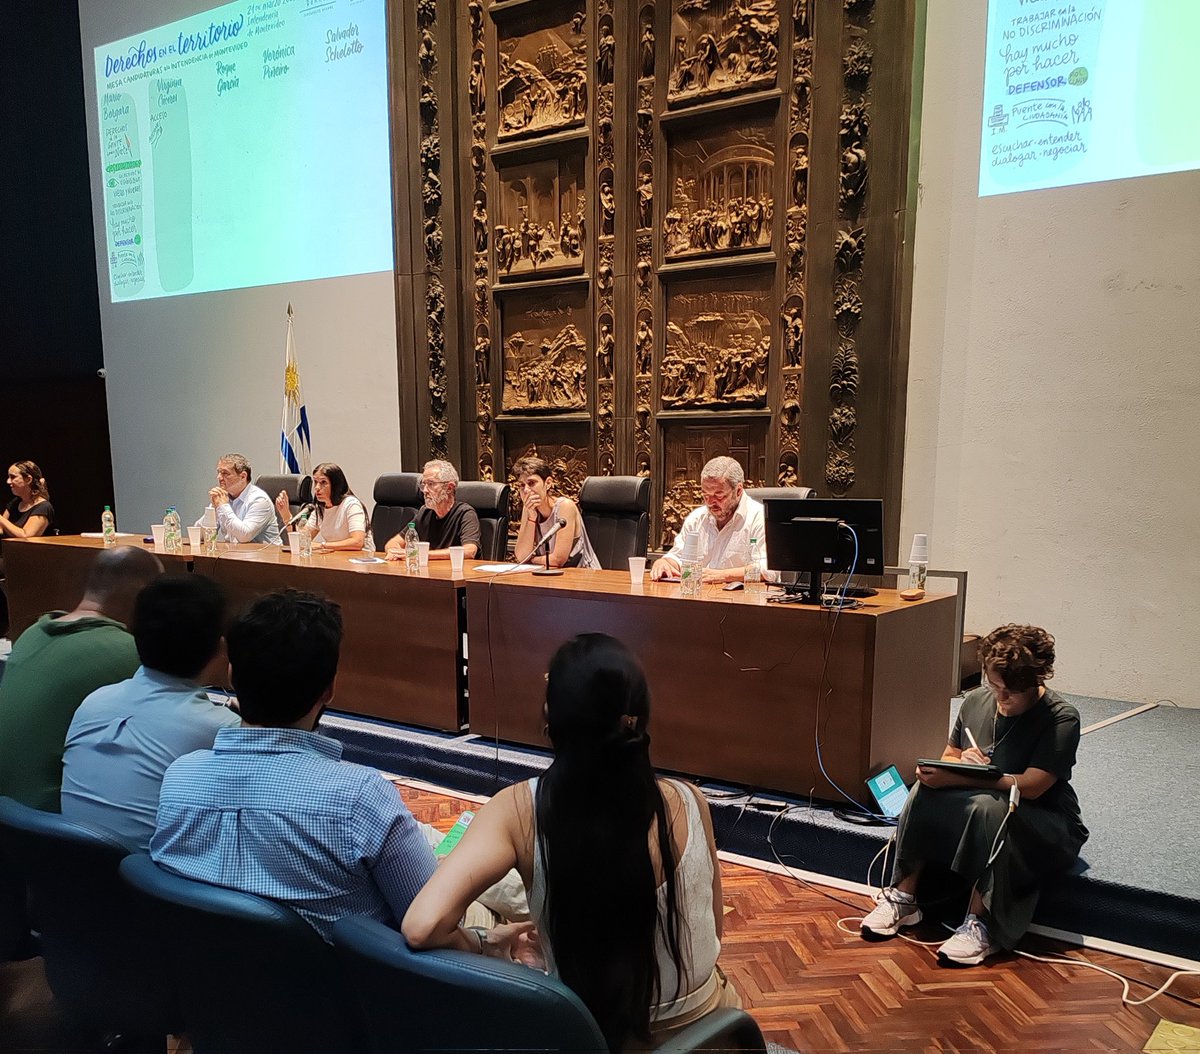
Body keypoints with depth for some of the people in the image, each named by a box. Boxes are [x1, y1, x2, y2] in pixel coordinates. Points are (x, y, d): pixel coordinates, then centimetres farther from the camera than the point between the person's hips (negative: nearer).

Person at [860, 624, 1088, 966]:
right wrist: (964, 762, -15)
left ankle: (980, 925, -30)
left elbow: (1030, 786, -26)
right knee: (925, 790, -23)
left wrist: (953, 779, -32)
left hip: (1047, 831, -5)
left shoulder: (1062, 719, -16)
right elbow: (948, 758, 11)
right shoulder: (976, 700, 0)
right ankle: (903, 897, -16)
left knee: (987, 806, -36)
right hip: (977, 820, 5)